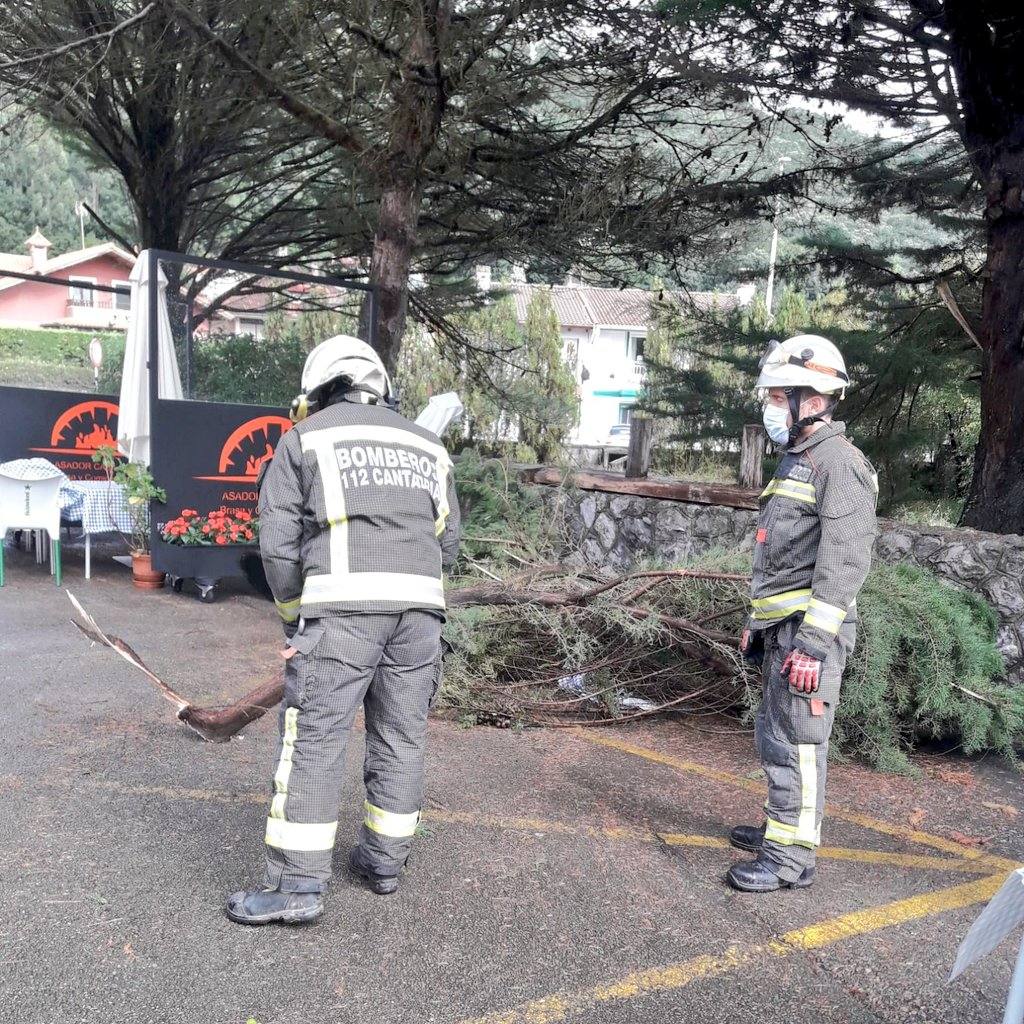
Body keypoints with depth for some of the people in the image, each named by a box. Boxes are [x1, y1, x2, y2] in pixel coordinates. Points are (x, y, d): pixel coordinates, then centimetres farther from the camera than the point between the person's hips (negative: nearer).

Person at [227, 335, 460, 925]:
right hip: (420, 608, 5)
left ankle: (299, 884, 1)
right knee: (401, 738, 13)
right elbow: (447, 542, 17)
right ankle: (385, 860, 24)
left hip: (341, 607, -4)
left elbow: (278, 543, 2)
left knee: (314, 740, 0)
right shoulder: (426, 446, 21)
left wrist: (295, 616, 12)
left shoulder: (305, 439, 10)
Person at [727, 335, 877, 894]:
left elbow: (844, 561, -21)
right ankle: (781, 826, 33)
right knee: (774, 732, 18)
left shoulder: (840, 462, -14)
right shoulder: (796, 460, 17)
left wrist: (814, 639, -25)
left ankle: (791, 857, 5)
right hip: (780, 625, 10)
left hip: (809, 627, -10)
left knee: (795, 740, -5)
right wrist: (756, 623, 23)